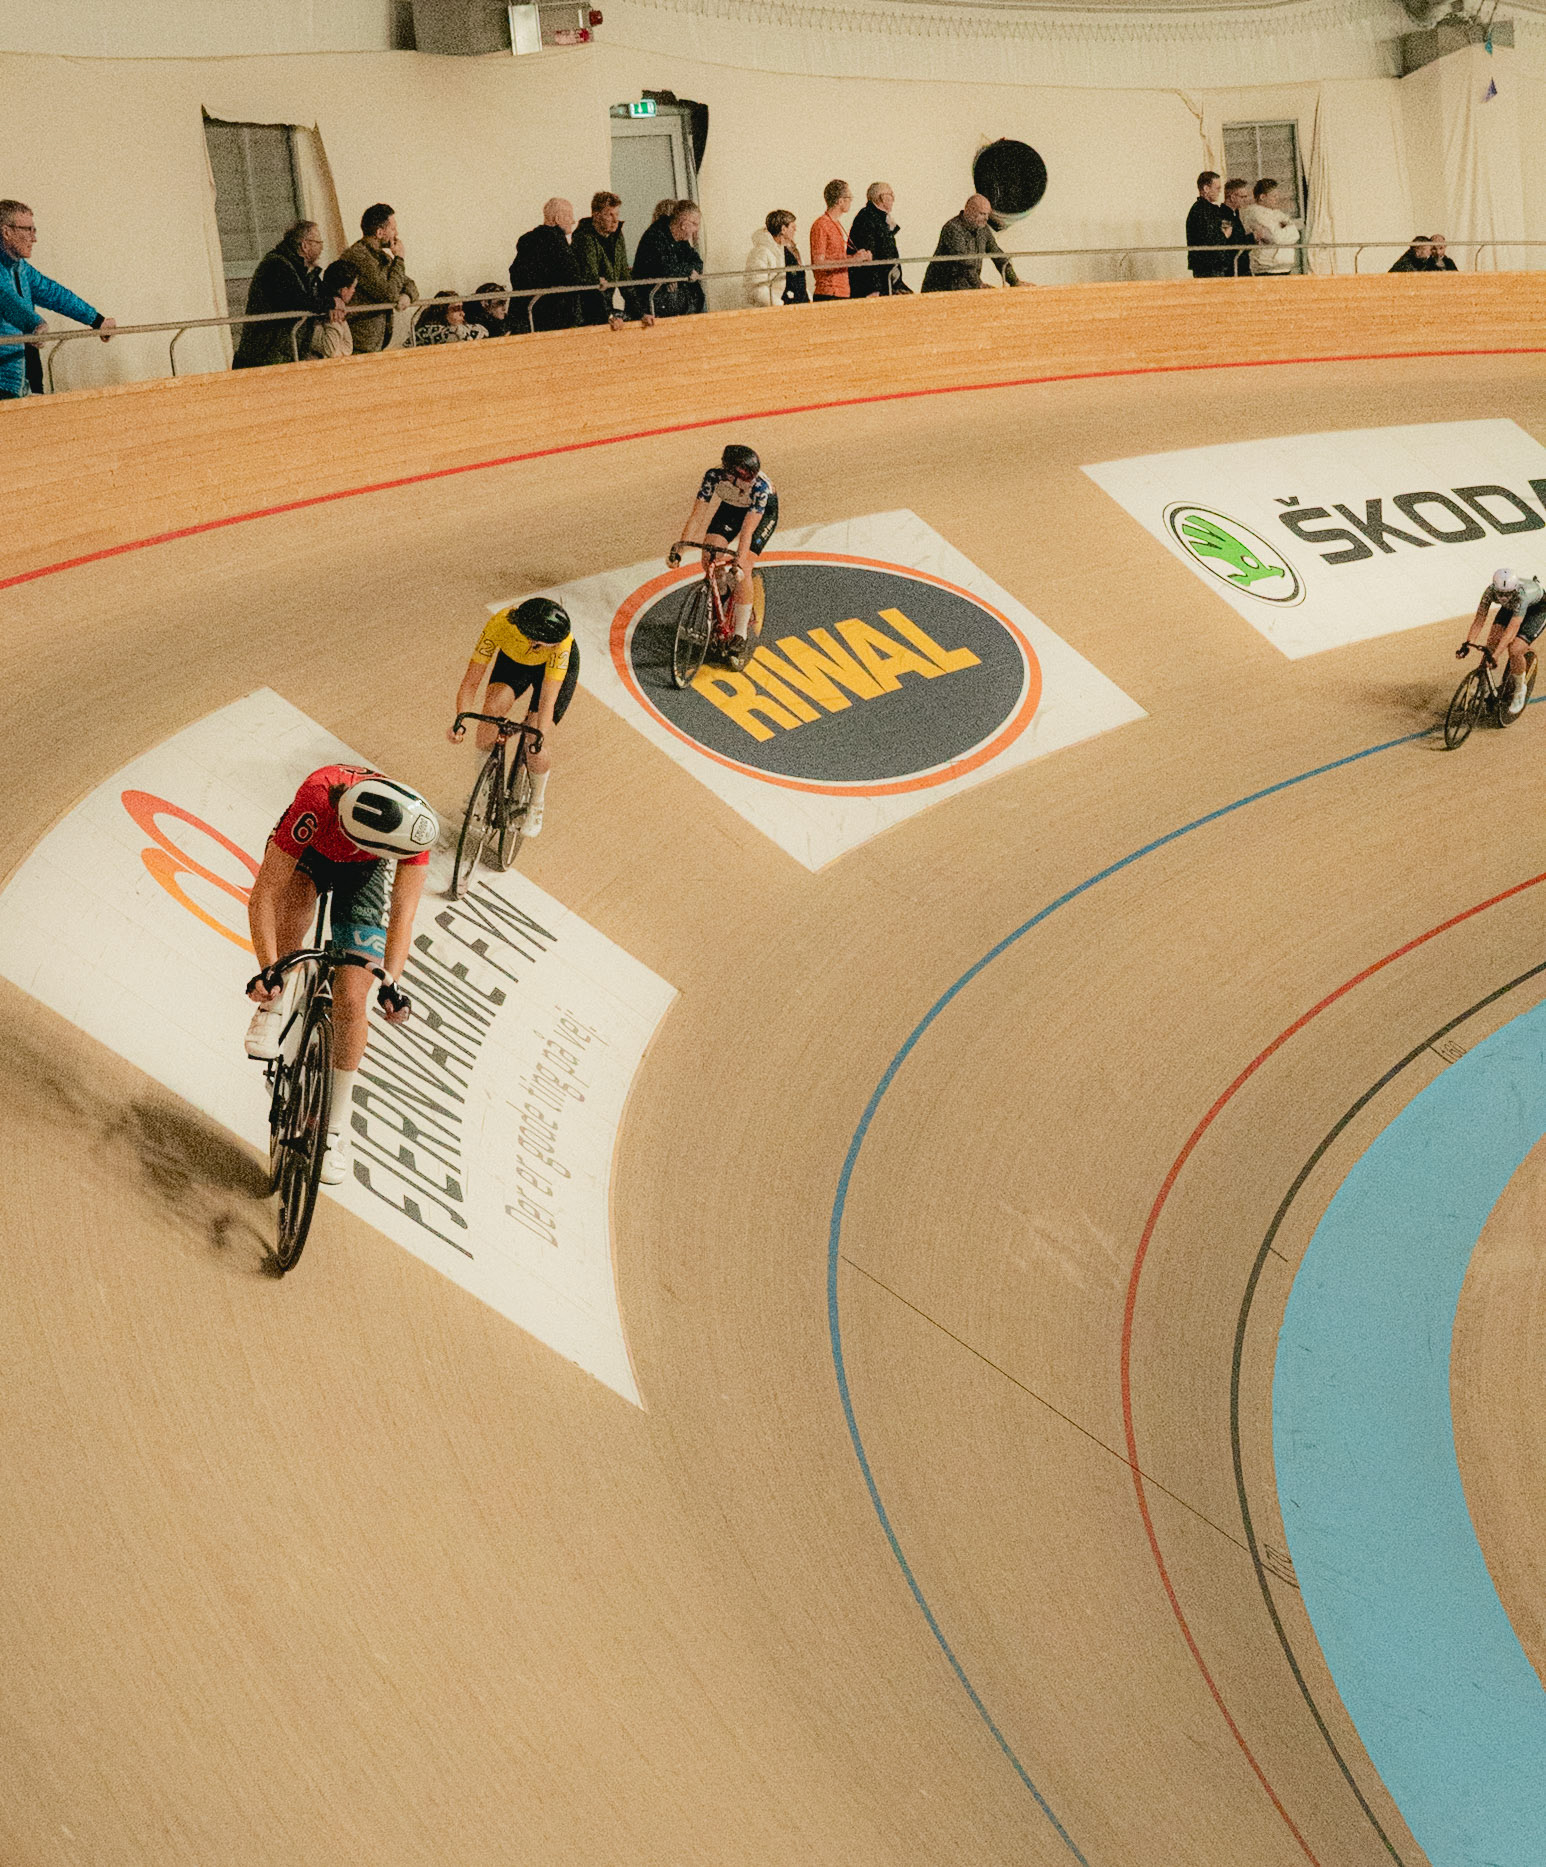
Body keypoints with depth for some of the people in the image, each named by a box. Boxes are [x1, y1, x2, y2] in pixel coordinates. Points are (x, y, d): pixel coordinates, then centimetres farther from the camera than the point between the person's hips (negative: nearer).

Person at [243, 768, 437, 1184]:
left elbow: (403, 915, -35)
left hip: (364, 871, 1)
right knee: (296, 900, -39)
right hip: (308, 853, -1)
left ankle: (337, 1123, 5)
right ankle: (275, 1006, -15)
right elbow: (263, 895, -39)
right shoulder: (316, 801, -43)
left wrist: (389, 982, -48)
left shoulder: (415, 824, -38)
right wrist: (267, 970, -48)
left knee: (350, 997, -10)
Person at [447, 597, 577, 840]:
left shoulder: (561, 641, -43)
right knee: (493, 708, -26)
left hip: (555, 665, -2)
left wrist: (540, 737, -57)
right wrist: (460, 722, -49)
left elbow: (548, 700, -43)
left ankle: (536, 804, 14)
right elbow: (471, 682, -35)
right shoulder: (499, 625, -40)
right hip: (514, 658, 2)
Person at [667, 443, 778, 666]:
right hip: (731, 506, 4)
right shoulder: (714, 476, -32)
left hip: (764, 512, -4)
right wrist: (679, 548, -34)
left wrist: (739, 562, -49)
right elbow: (697, 515, -28)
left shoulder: (760, 486, -39)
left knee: (742, 569, -19)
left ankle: (740, 636, -11)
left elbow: (747, 530, -40)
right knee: (709, 559, -12)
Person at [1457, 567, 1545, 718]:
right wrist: (1467, 644, -41)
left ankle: (1520, 690, 2)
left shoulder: (1522, 594, -44)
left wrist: (1496, 654, -55)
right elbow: (1479, 620, -28)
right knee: (1492, 641, -15)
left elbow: (1513, 627, -48)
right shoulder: (1490, 591, -31)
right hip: (1511, 606, 5)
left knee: (1515, 650, -22)